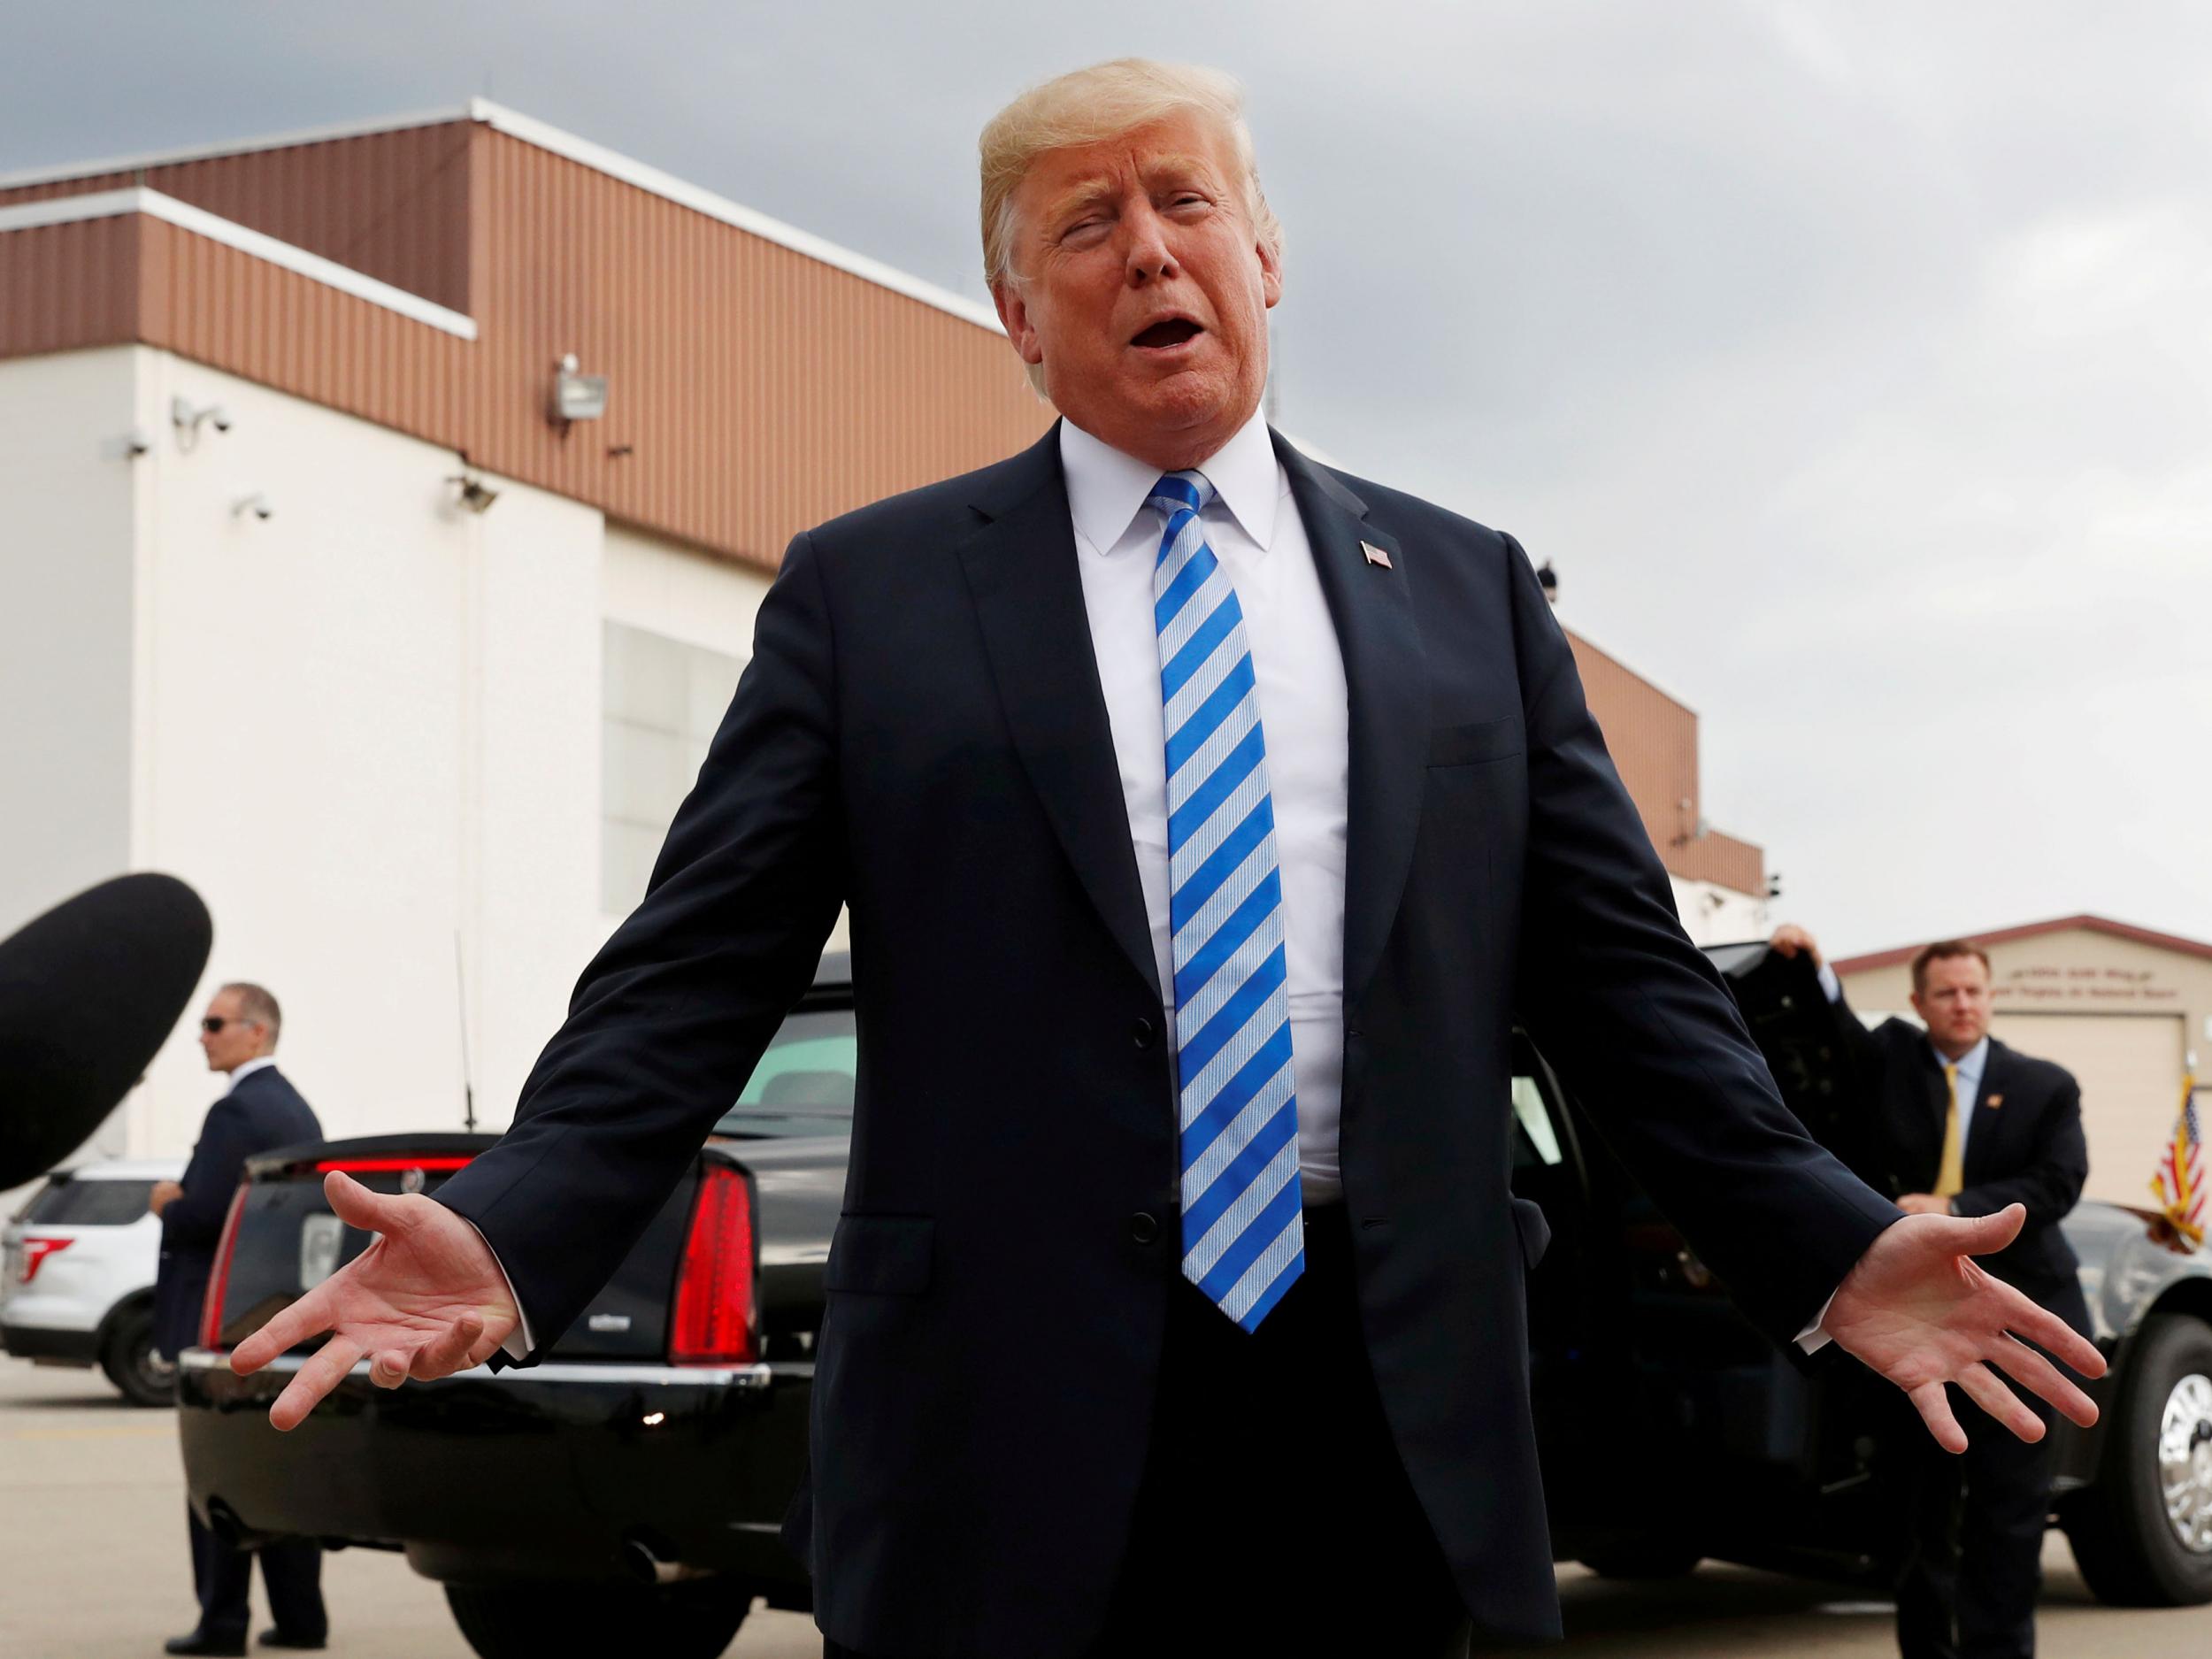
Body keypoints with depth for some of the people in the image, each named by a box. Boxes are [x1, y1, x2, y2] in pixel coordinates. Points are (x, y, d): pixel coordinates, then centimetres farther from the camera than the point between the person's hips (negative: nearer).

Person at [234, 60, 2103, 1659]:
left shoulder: (1466, 591, 13)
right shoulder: (866, 592, 7)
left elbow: (1618, 971, 11)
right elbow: (693, 976, 1)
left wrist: (1831, 1247, -1)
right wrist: (508, 1240, -15)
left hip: (1387, 1420, 2)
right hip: (1012, 1429, -2)